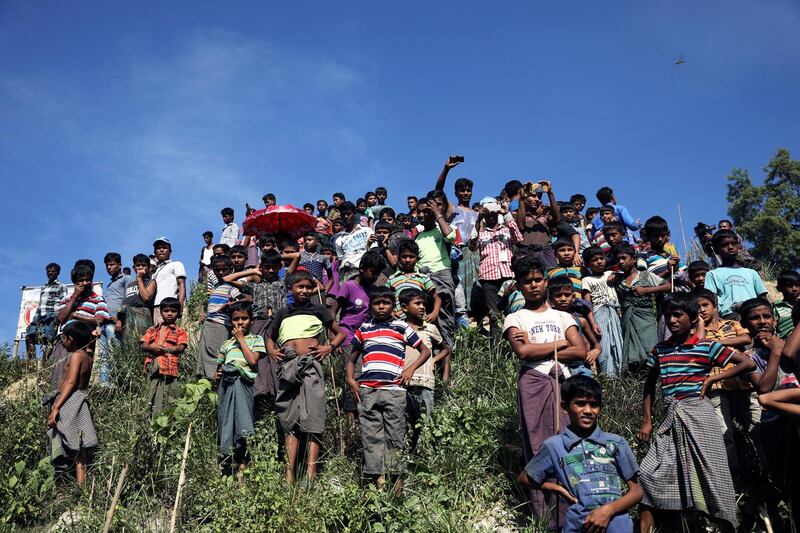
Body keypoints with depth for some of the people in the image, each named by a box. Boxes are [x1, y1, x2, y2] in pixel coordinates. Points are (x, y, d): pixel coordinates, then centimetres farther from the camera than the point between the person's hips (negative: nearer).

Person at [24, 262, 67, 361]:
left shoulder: (61, 287, 8)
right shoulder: (43, 288, 28)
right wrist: (34, 318, 17)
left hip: (51, 316, -6)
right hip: (39, 316, 6)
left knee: (48, 340, -18)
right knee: (29, 337, -11)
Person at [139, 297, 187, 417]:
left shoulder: (179, 331, 11)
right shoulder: (153, 330, 20)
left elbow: (181, 348, -3)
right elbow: (142, 345, 12)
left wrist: (164, 348, -13)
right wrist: (151, 347, -9)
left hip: (169, 367, -3)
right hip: (153, 366, 3)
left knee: (169, 400, -6)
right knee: (153, 397, 2)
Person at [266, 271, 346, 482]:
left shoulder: (318, 310, 15)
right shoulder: (283, 313, 21)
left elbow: (340, 333, 18)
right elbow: (270, 337, 33)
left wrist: (329, 347, -1)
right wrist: (272, 351, 12)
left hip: (311, 363, -3)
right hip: (287, 365, 3)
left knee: (313, 417, -12)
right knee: (289, 419, -3)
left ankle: (311, 472, -18)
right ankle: (289, 472, -7)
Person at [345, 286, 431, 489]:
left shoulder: (402, 328, 10)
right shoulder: (364, 329, 16)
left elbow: (425, 351, 14)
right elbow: (352, 359, 22)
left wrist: (411, 368, -1)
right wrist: (350, 380, 6)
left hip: (394, 390, -2)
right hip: (366, 390, 2)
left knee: (395, 437, -1)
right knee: (371, 437, -1)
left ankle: (395, 477, 3)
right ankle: (376, 478, 1)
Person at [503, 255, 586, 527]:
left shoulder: (563, 317, 19)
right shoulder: (515, 318, 11)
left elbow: (581, 351, 3)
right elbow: (522, 351, -8)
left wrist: (539, 351, -4)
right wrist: (560, 343, 0)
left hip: (562, 382, 2)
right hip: (533, 383, -2)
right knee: (538, 449, -5)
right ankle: (544, 520, -3)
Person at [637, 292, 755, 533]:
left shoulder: (706, 347, -2)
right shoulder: (659, 350, 9)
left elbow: (748, 363, -3)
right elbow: (650, 384, 19)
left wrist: (711, 379, -6)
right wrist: (647, 420, 12)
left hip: (697, 415, -4)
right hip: (670, 417, 4)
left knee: (711, 475, -1)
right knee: (649, 474, -2)